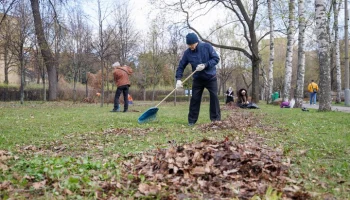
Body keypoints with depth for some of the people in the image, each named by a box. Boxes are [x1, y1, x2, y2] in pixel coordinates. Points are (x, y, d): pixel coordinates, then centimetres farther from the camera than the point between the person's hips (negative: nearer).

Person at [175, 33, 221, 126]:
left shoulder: (207, 46, -15)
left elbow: (216, 58, -13)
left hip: (211, 77, -1)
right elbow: (181, 66, -6)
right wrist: (178, 79, -19)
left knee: (214, 97, -3)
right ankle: (192, 120, 7)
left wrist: (205, 65, -27)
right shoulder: (187, 53, -10)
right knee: (195, 99, -1)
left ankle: (216, 119, 5)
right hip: (197, 79, 1)